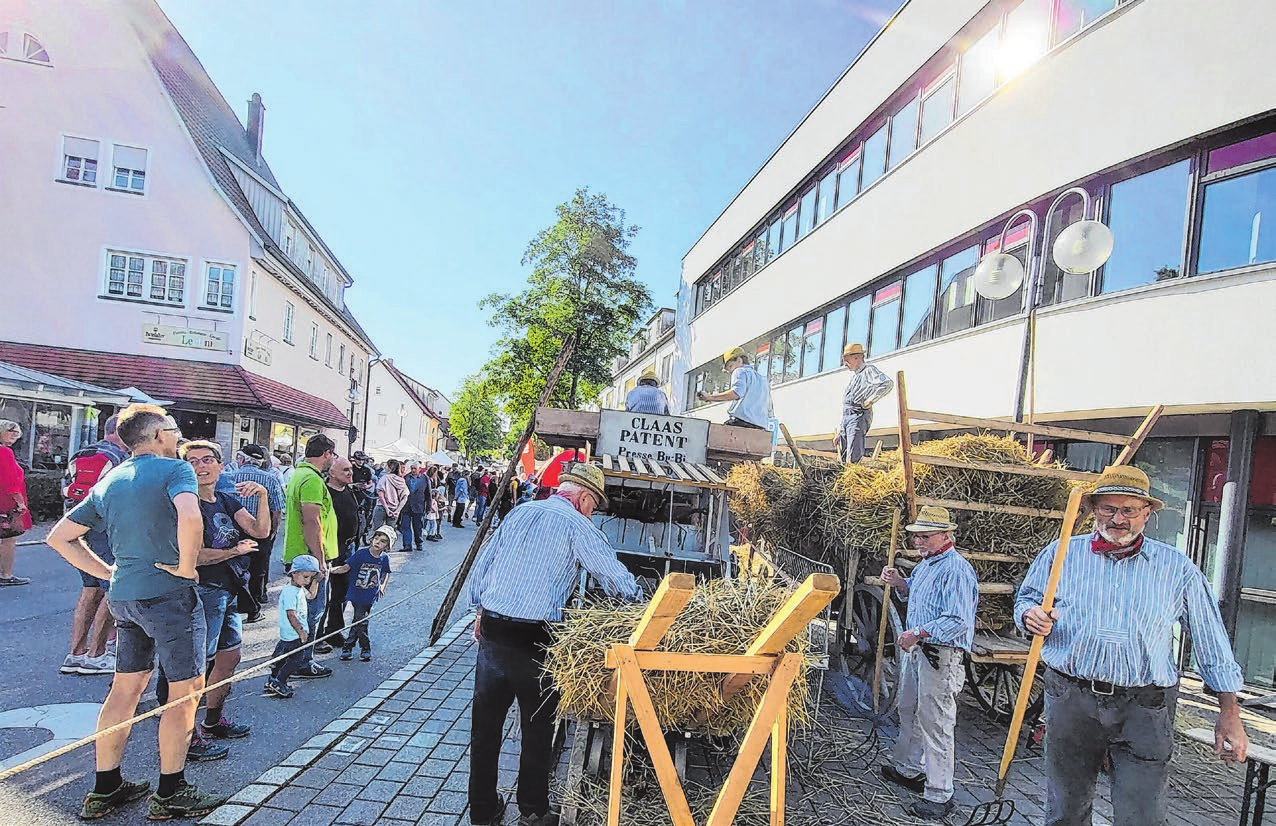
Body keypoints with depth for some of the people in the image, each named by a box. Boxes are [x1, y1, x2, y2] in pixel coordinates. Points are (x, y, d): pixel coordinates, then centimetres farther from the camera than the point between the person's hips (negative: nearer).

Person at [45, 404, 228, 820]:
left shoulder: (109, 481, 13)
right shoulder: (174, 469, -10)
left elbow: (59, 538, 17)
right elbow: (190, 518, -31)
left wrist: (107, 572, 15)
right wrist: (186, 567, -17)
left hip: (124, 595, 8)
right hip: (168, 594, -8)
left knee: (126, 689, 19)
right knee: (186, 691, 4)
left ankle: (104, 789, 29)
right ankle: (170, 794, 13)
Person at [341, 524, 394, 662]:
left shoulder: (384, 559, -3)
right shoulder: (361, 553, -13)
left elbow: (386, 573, 16)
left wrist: (382, 586, 8)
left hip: (370, 596, 2)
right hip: (357, 593, -2)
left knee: (358, 620, 5)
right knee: (360, 620, 3)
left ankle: (348, 646, 22)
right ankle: (365, 648, 20)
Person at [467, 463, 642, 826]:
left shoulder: (518, 513, 10)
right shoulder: (577, 527, -7)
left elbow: (481, 566, 15)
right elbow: (618, 579, -10)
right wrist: (639, 600, 9)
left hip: (493, 632, 5)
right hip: (534, 640, -5)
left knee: (485, 722, 15)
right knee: (538, 727, 11)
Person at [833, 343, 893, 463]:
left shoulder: (868, 370, 2)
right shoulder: (853, 376, 29)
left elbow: (888, 384, -19)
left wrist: (870, 401, -14)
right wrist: (839, 432, 24)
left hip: (859, 415, -9)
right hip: (846, 417, 9)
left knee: (853, 459, -21)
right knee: (843, 459, 2)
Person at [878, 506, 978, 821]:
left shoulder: (956, 569, -21)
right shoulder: (926, 562, 10)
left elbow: (958, 621, -28)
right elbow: (914, 593, 26)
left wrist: (918, 633, -28)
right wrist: (899, 582, 6)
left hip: (941, 657, -10)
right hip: (917, 650, 10)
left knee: (935, 725, -2)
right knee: (910, 713, 22)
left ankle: (939, 796, 10)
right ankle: (909, 769, 40)